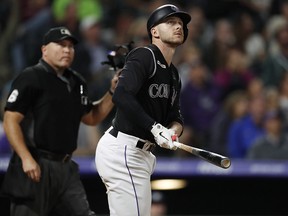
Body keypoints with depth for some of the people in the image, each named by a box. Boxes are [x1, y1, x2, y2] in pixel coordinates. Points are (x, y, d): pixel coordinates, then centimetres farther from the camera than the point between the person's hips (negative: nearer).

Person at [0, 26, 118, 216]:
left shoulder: (77, 82, 15)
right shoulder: (31, 78, -8)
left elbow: (92, 118, 27)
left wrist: (113, 92, 12)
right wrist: (26, 158, -21)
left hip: (66, 166, 7)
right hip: (35, 165, -7)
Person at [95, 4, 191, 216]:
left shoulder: (173, 74, 19)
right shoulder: (144, 56, -11)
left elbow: (176, 117, 15)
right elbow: (121, 95, -26)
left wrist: (171, 131, -8)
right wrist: (154, 127, -30)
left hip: (138, 153, 10)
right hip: (124, 151, -10)